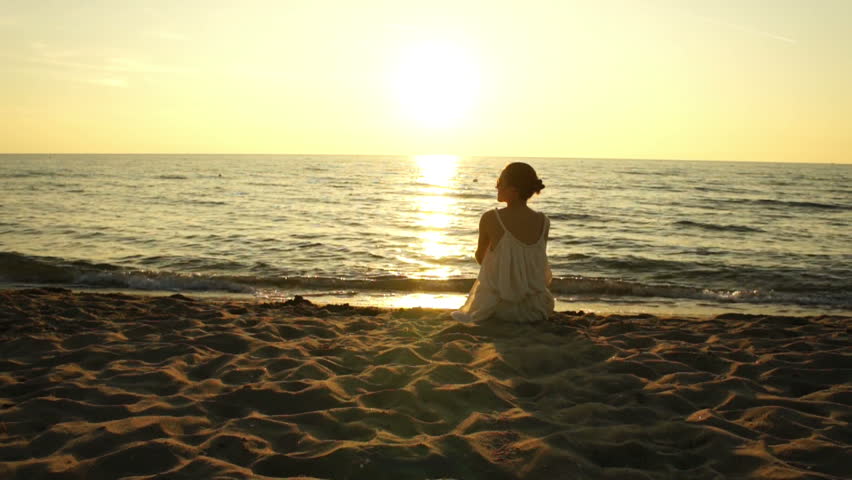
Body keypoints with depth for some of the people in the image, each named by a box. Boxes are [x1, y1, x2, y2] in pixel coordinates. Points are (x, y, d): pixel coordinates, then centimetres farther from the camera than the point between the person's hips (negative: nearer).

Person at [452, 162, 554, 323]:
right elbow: (538, 262, 4)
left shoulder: (490, 218, -17)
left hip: (498, 308, -2)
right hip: (536, 308, 2)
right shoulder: (543, 221, -10)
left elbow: (480, 258, 0)